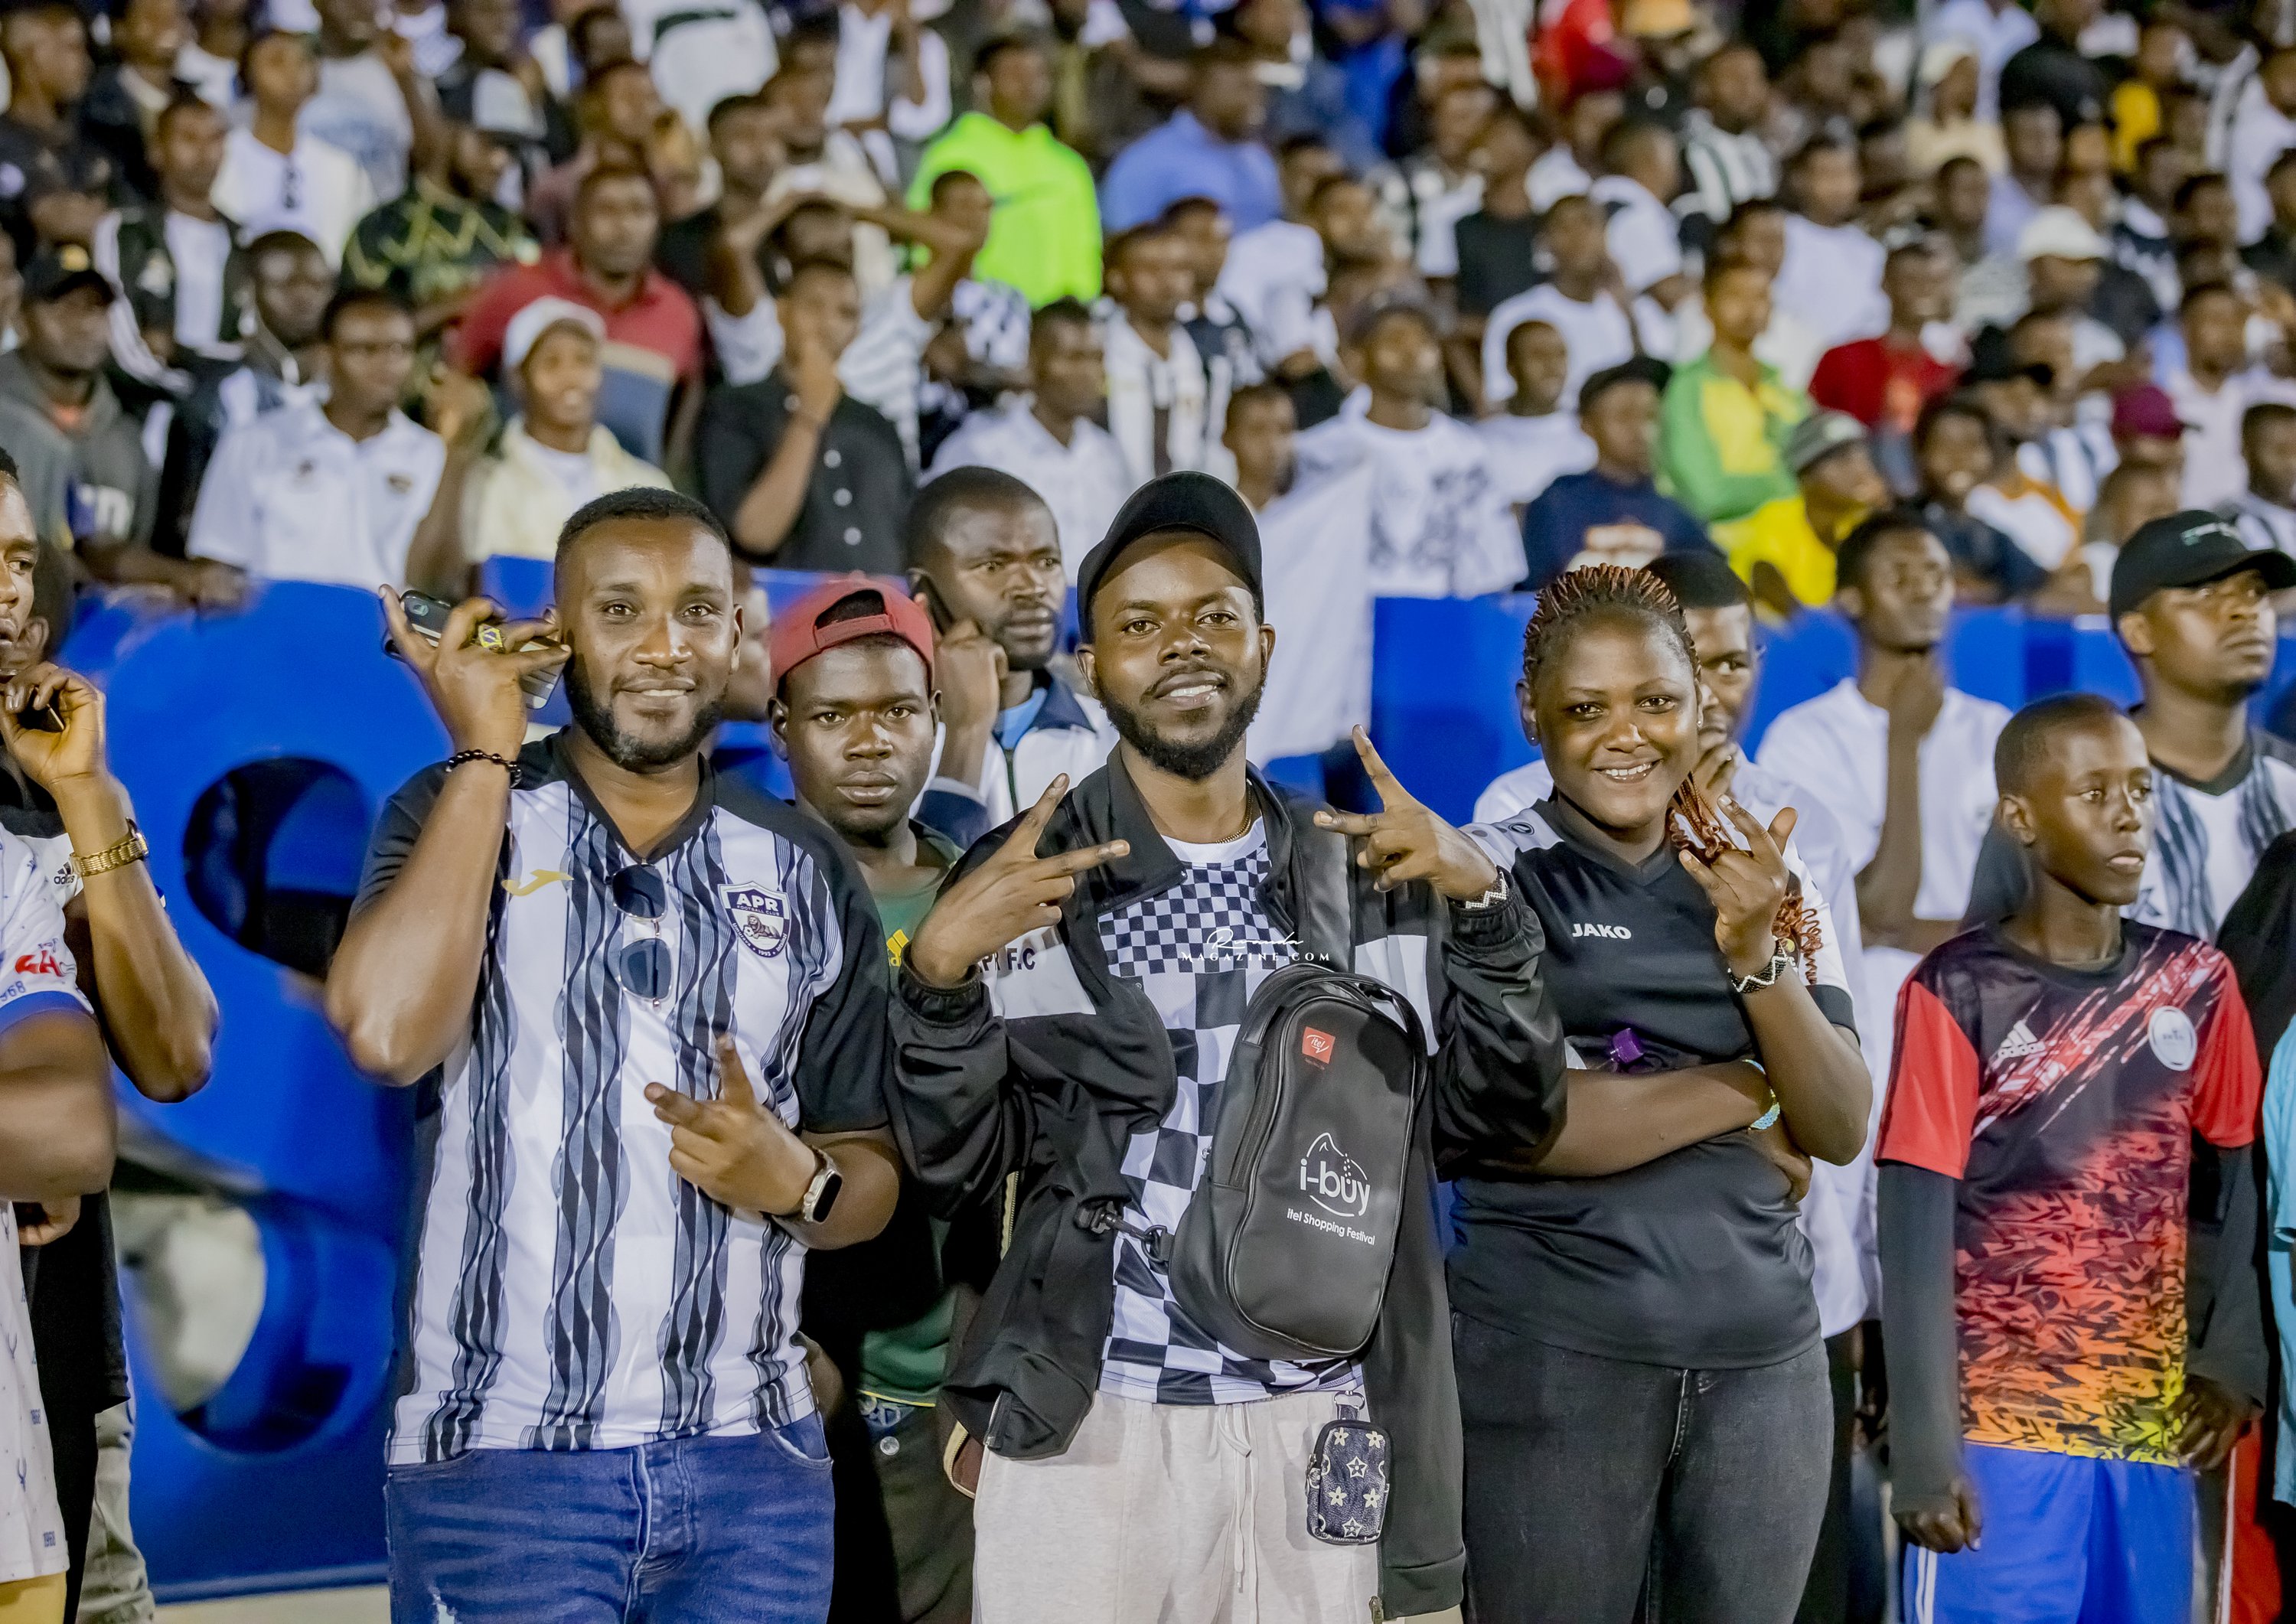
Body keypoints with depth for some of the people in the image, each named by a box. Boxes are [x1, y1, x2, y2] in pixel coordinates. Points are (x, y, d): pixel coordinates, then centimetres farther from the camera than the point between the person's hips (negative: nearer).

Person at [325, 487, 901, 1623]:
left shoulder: (807, 871, 8)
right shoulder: (456, 815, 1)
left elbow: (873, 1176, 12)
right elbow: (386, 1031, -19)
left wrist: (798, 1183, -11)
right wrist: (485, 754, -12)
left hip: (753, 1466, 3)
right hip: (495, 1457, -3)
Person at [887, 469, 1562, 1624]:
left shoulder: (1370, 870, 10)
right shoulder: (1022, 882, 2)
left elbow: (1504, 1114, 5)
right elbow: (955, 1165, -1)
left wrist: (1484, 903, -8)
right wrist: (942, 967, -16)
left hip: (1321, 1435, 2)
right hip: (1089, 1431, -2)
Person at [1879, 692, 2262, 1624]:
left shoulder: (2196, 984, 8)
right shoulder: (1957, 994, -7)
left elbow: (2231, 1192, 13)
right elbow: (1915, 1239, -8)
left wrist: (2235, 1358, -2)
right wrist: (1923, 1449, -13)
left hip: (2154, 1432, 4)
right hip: (1997, 1432, -4)